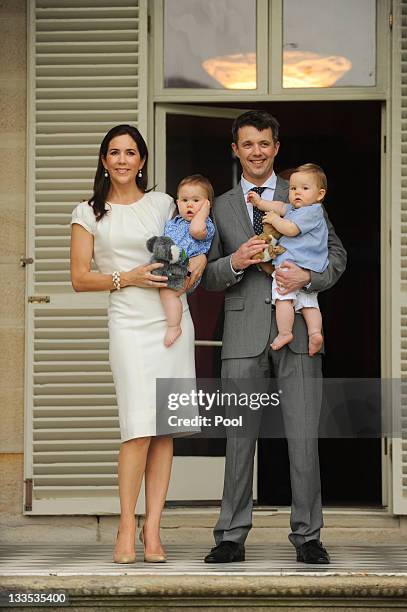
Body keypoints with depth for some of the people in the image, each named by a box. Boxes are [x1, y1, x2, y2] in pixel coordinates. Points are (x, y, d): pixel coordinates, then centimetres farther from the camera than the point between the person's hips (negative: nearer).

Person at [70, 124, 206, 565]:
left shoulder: (164, 204, 12)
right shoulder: (90, 213, 7)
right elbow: (79, 278, 5)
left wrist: (199, 261, -1)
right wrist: (127, 278, -9)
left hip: (173, 321, 3)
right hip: (130, 325, -2)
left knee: (164, 429, 0)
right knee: (140, 429, -14)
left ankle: (152, 529, 5)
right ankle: (126, 528, -4)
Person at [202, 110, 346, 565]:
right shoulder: (221, 207, 14)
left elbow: (336, 254, 10)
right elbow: (207, 276, 13)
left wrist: (308, 277, -10)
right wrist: (235, 262, -9)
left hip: (297, 329, -1)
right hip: (244, 334, 1)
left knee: (303, 437, -2)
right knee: (239, 437, 1)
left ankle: (307, 535, 6)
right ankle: (232, 538, 7)